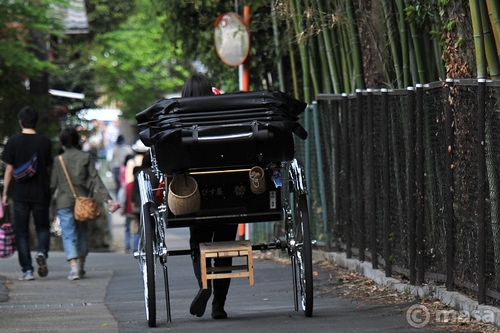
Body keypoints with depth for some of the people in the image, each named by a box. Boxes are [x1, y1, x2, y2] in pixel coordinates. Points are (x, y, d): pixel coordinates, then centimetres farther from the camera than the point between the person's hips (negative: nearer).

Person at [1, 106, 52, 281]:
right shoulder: (45, 142, 0)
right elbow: (48, 169, 6)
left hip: (20, 193, -1)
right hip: (41, 193, 1)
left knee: (22, 233, 6)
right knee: (43, 227, 15)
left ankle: (27, 270, 0)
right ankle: (42, 252, -15)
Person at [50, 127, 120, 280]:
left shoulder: (58, 160, -1)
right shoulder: (86, 157, 2)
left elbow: (53, 184, 1)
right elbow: (95, 179, -5)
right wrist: (108, 198, -7)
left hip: (64, 202, -2)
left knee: (68, 235, -5)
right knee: (82, 234, 16)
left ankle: (73, 266, -22)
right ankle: (81, 267, 23)